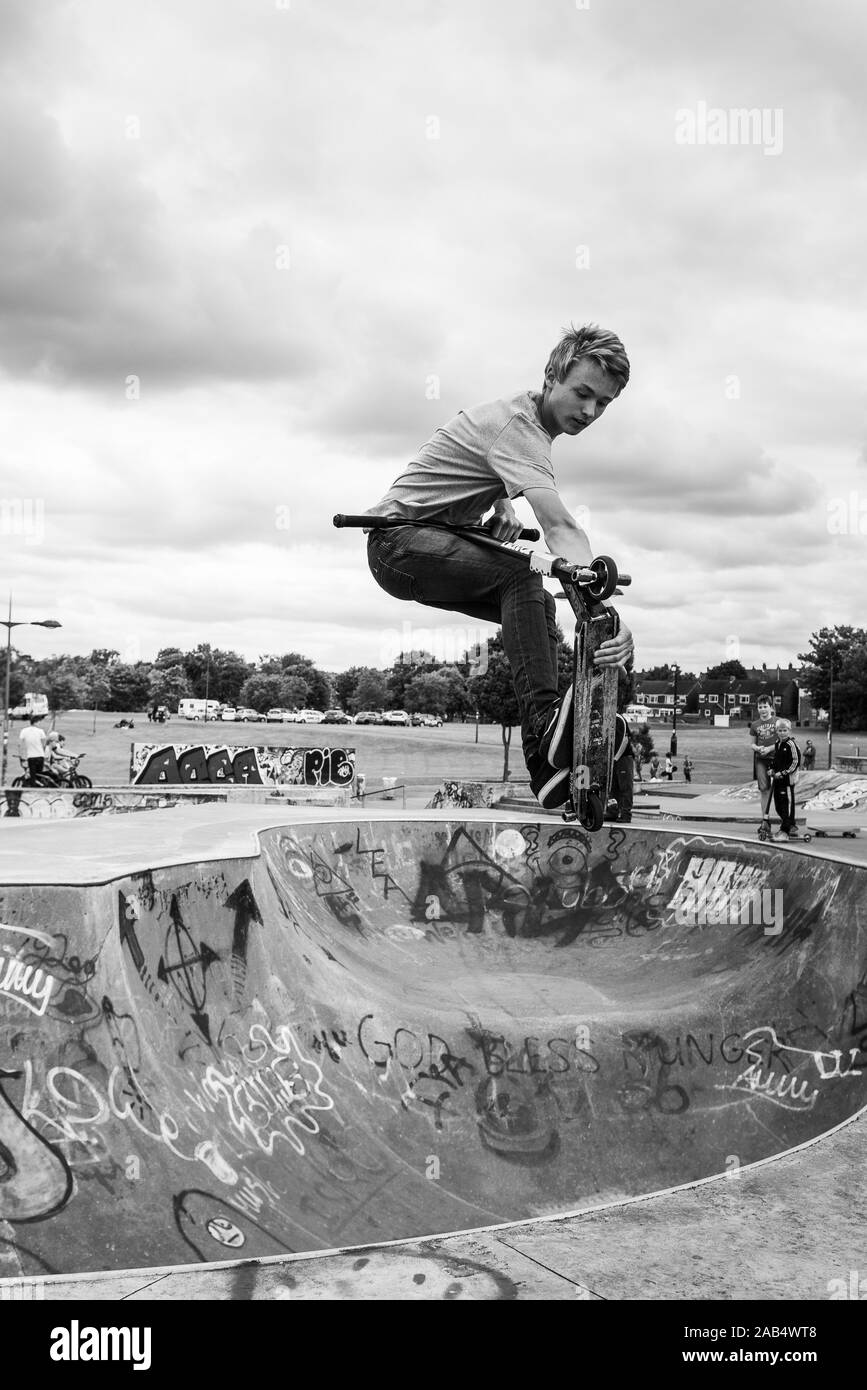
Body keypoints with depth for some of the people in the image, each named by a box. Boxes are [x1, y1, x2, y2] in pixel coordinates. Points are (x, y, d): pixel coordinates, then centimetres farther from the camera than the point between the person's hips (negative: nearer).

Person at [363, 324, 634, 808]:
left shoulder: (533, 419, 7)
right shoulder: (516, 424, -24)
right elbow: (561, 527, -38)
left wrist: (503, 507, -4)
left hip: (438, 543, 10)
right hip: (400, 538, -10)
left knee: (539, 604, -2)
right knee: (521, 573, -31)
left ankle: (550, 768, -7)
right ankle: (547, 719, -36)